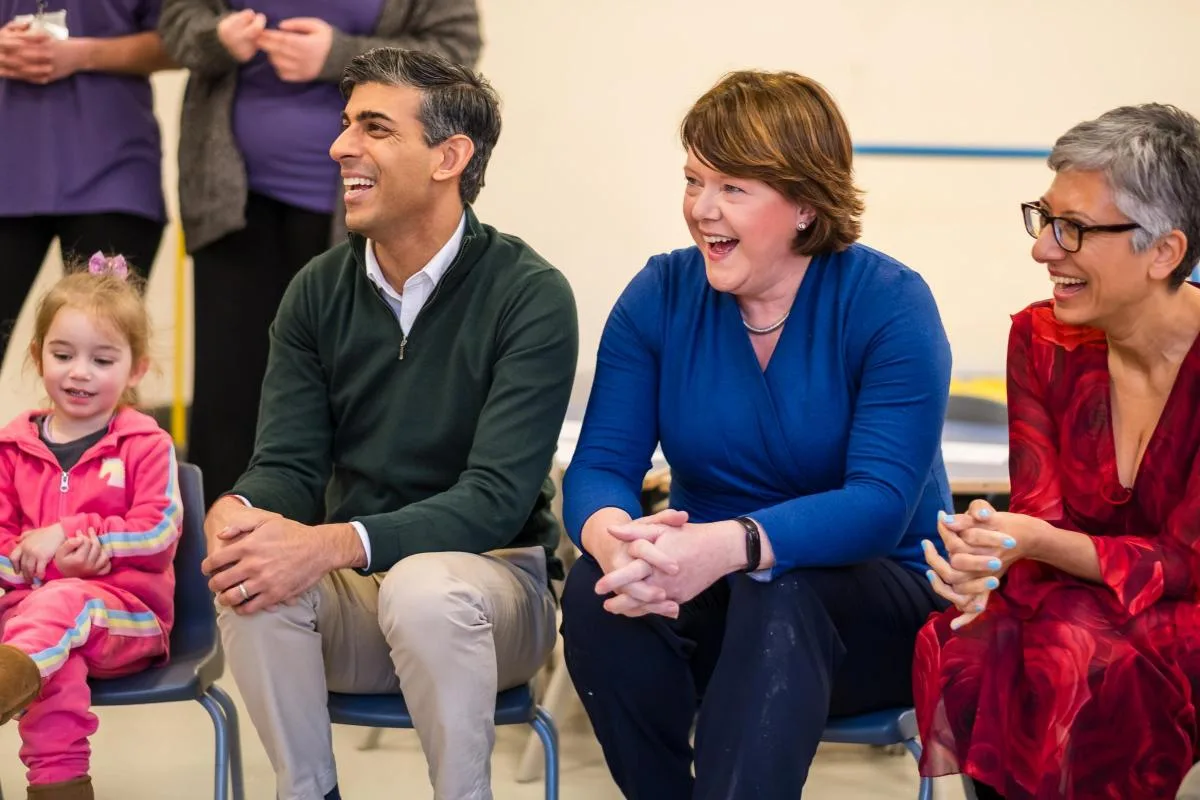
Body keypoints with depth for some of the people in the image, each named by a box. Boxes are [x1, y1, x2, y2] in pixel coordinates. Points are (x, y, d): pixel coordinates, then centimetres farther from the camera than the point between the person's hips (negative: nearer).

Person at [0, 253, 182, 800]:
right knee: (59, 666, -33)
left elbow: (157, 534, -8)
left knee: (60, 603, -37)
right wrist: (52, 562, -12)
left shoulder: (146, 445, 3)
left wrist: (64, 533, -14)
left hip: (127, 615, -3)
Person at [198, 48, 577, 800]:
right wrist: (236, 513, -28)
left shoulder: (530, 295, -14)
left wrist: (333, 545, -35)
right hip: (356, 591, 4)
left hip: (492, 578, -3)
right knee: (252, 577, -27)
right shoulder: (318, 291, 2)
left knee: (424, 590, -36)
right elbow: (288, 463, -3)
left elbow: (496, 497, -21)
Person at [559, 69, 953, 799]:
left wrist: (728, 545, -41)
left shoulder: (889, 305, -12)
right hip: (710, 598, 3)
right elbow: (600, 466, -8)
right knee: (597, 589, -27)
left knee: (776, 593, -36)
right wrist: (615, 539, -35)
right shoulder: (660, 297, -2)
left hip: (875, 603, -3)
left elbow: (882, 503, -23)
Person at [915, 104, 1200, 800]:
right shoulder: (1043, 340, -1)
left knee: (1073, 657, -32)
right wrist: (994, 552, -30)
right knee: (964, 650, -27)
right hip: (1074, 603, 4)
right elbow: (1039, 513, -5)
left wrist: (1037, 543, -30)